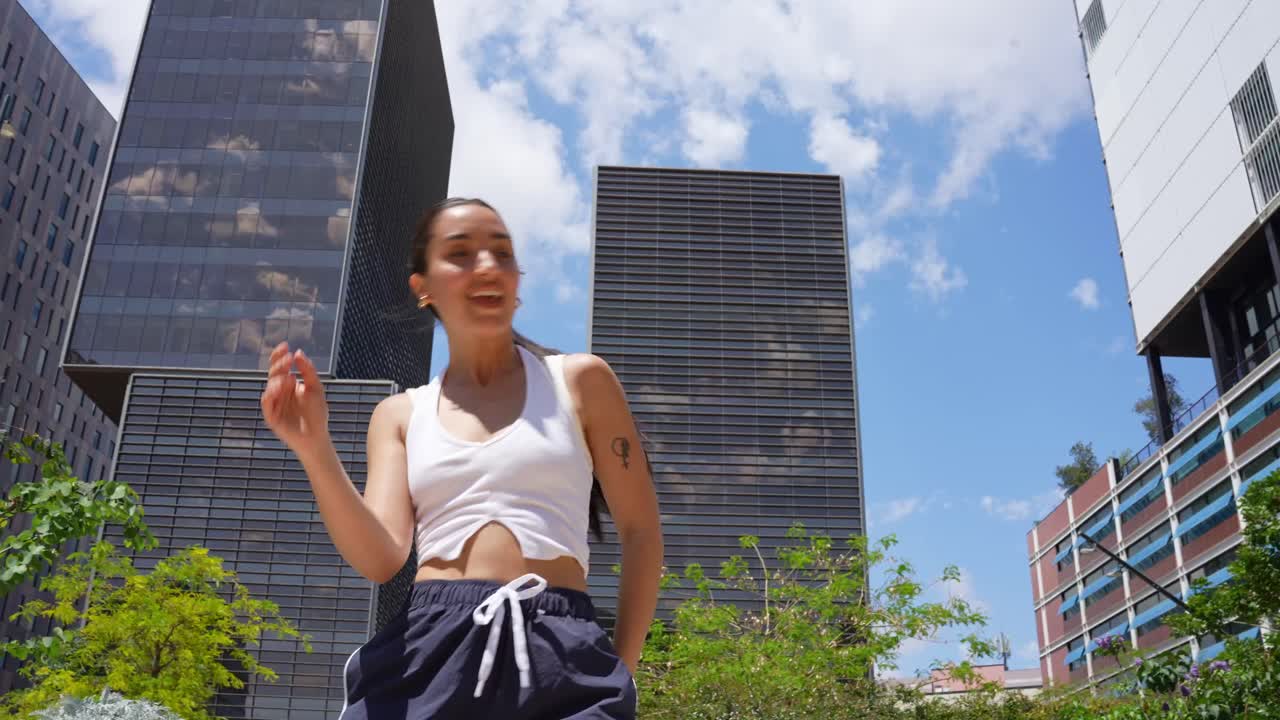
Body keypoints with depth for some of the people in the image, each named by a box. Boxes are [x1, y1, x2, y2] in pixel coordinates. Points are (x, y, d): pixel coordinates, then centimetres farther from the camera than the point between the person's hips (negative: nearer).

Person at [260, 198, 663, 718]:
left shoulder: (580, 381, 7)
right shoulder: (400, 415, 13)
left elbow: (641, 533, 7)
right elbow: (380, 558, 0)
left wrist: (616, 674, 2)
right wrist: (315, 451, -14)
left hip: (559, 656, -1)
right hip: (427, 651, 2)